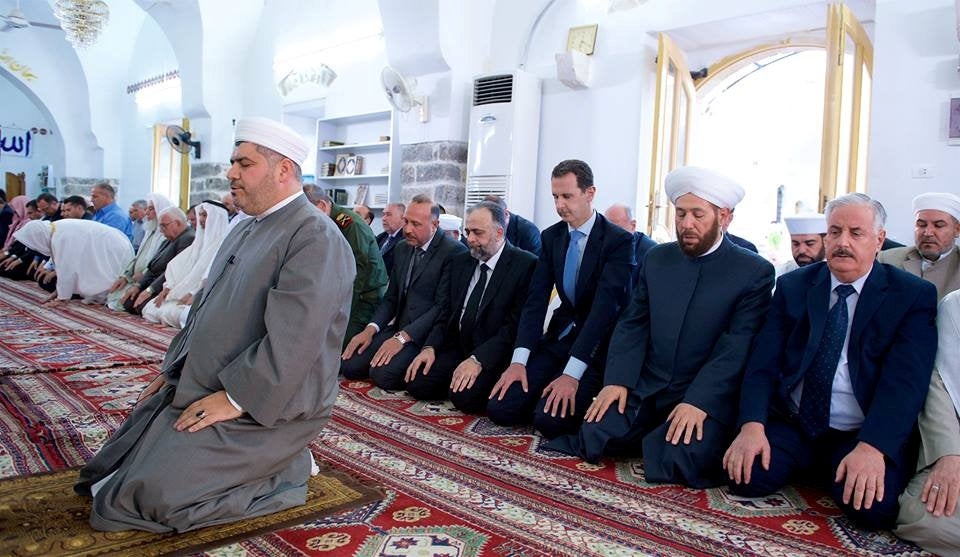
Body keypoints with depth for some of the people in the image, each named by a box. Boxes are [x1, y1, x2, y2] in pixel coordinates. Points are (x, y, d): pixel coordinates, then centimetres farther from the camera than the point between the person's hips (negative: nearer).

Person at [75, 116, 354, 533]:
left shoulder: (315, 237, -19)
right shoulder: (247, 229, 14)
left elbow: (293, 341, -26)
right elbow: (205, 308, 20)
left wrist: (235, 399, -22)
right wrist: (173, 369, 13)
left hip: (267, 407, -10)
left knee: (152, 492, -17)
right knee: (122, 449, 13)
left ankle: (284, 469, 0)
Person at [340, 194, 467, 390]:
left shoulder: (454, 252, -12)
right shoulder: (403, 249, 14)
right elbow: (391, 297, 16)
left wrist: (403, 337, -22)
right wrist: (371, 329, -2)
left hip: (427, 334, -8)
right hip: (399, 328, 8)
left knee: (382, 372, -26)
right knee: (348, 364, -8)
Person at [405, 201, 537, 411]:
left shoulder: (526, 265, -10)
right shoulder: (459, 262, 13)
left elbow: (516, 324, -17)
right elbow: (444, 310, 10)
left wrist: (478, 359, -25)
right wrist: (430, 347, -8)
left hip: (493, 353, -5)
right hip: (456, 346, 6)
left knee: (464, 396, -28)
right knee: (416, 383, -15)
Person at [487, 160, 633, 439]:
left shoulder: (619, 240, -13)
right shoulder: (550, 237, 5)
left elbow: (605, 307, -21)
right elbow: (536, 299, -1)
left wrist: (572, 373, -28)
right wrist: (518, 360, -14)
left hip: (598, 344, -5)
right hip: (560, 336, 5)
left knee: (550, 419, -24)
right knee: (500, 408, -10)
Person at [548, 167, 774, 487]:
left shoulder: (755, 272, -4)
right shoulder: (657, 259, 10)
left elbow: (736, 347, -13)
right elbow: (632, 325, 8)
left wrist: (697, 402, -24)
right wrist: (617, 380, -7)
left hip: (707, 398, -4)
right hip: (644, 389, 4)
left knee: (680, 459, -30)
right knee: (593, 437, -17)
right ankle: (652, 441, 9)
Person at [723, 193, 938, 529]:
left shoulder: (913, 295, -1)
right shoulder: (792, 286, 6)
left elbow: (904, 378, -13)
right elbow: (763, 361, -3)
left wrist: (872, 447, -28)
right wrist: (752, 425, -20)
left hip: (864, 435, -2)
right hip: (791, 425, 2)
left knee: (874, 505, -30)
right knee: (745, 476, -23)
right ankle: (807, 466, 10)